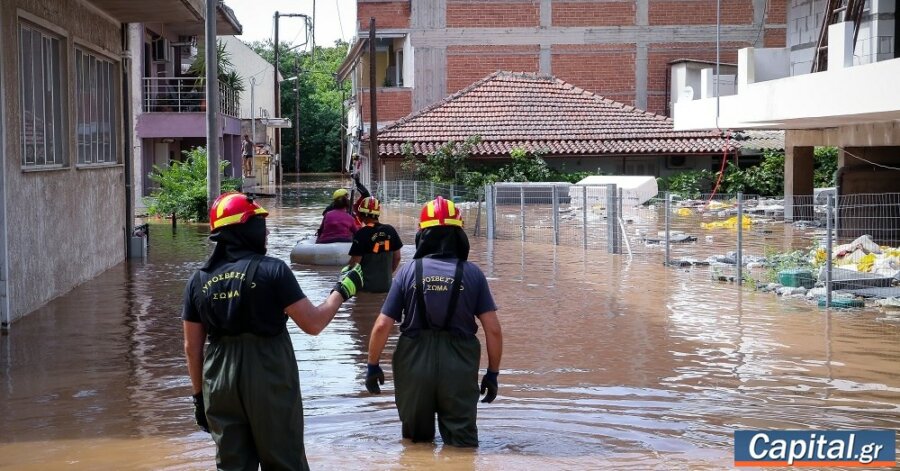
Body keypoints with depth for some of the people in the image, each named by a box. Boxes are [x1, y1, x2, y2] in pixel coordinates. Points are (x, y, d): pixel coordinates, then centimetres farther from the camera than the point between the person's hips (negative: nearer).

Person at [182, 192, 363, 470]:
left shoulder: (199, 280, 3)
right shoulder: (271, 270, -10)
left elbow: (192, 348, 7)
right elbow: (313, 324, -10)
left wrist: (199, 395, 16)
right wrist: (342, 290, 5)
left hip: (220, 388, 4)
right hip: (270, 385, -4)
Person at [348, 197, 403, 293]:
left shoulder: (362, 234, -15)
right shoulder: (390, 230, 2)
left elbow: (355, 262, -13)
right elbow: (397, 257, 10)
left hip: (366, 286, -5)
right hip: (386, 284, 5)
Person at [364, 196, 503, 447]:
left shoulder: (409, 271, -4)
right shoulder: (472, 273, -3)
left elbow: (382, 326, -6)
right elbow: (493, 330, -5)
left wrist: (372, 366, 7)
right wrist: (493, 373, 6)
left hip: (414, 364, 1)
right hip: (459, 367, -1)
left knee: (416, 442, 20)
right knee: (462, 442, 10)